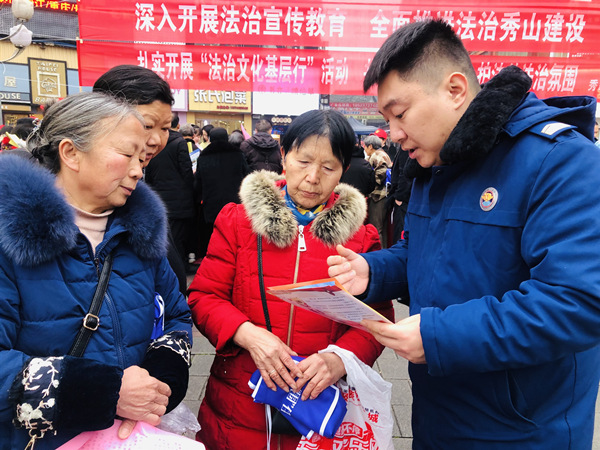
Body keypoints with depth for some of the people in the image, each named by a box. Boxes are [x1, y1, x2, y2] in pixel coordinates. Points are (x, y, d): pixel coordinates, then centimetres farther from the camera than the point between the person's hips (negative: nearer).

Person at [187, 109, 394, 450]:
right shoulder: (239, 220, -2)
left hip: (320, 404, 0)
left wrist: (340, 358, -18)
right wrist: (246, 333, -20)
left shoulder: (359, 234, -2)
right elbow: (204, 296, -2)